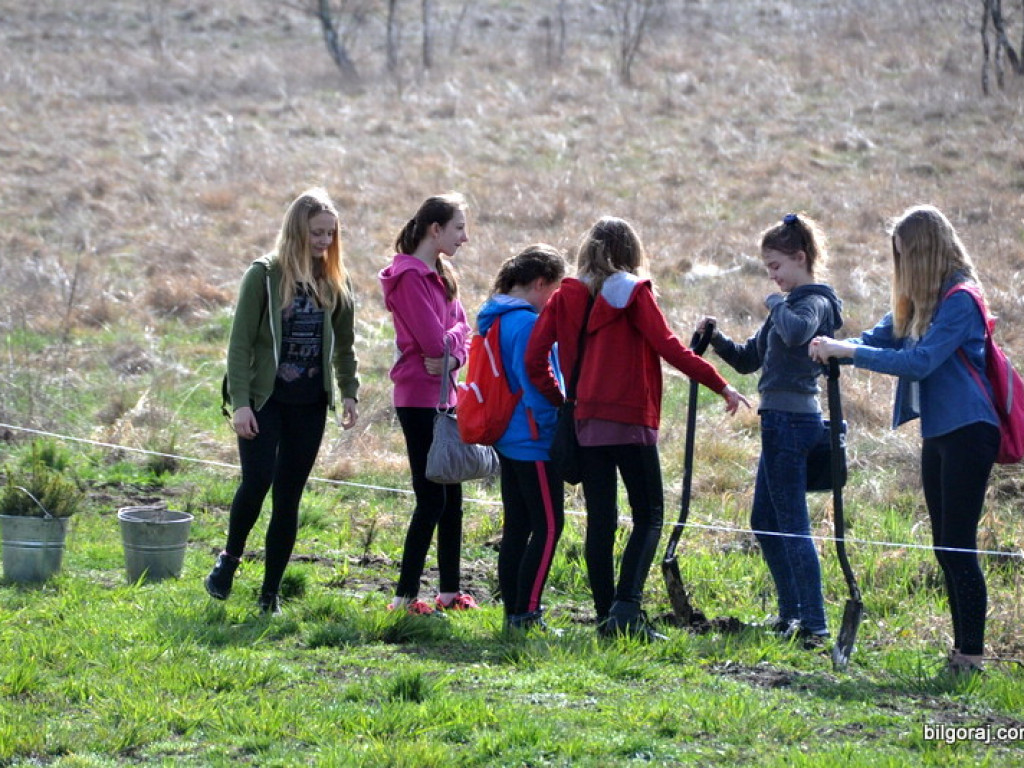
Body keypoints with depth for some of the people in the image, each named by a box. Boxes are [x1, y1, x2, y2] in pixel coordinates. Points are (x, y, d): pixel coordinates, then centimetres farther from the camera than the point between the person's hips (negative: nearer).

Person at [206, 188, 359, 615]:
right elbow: (240, 341, -8)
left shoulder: (335, 281, 6)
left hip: (309, 403, 4)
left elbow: (343, 344, 16)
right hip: (264, 399, -4)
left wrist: (349, 394, 7)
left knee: (288, 496, 4)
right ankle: (230, 557, 10)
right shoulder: (265, 274, -7)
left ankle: (271, 593, 10)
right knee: (257, 480, -17)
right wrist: (240, 402, -15)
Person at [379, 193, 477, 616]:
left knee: (451, 496, 12)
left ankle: (450, 590, 19)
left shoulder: (440, 275, 15)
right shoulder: (409, 276, -14)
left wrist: (451, 354, -11)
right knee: (432, 498, -9)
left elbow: (461, 332, 9)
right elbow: (433, 340, -20)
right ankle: (405, 595, -6)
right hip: (419, 397, -9)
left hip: (443, 393, 9)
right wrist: (454, 337, 0)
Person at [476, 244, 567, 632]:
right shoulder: (527, 322, -18)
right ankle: (526, 613, -9)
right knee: (548, 526, -6)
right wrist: (553, 426, -11)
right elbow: (534, 383, -20)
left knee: (516, 527, 12)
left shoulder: (495, 318, 13)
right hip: (534, 440, -10)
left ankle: (512, 611, 14)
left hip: (507, 438, 10)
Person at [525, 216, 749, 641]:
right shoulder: (633, 292, -3)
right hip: (630, 421, -5)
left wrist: (559, 400, 12)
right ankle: (626, 608, -16)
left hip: (585, 424, 5)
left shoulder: (566, 296, 10)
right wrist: (722, 386, -5)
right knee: (648, 517, -1)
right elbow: (668, 346, -10)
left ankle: (606, 614, 7)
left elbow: (534, 357, 3)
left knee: (599, 521, 8)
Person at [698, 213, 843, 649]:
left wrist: (777, 304, -17)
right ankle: (791, 612, 23)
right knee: (765, 521, 16)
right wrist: (716, 339, 6)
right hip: (780, 421, 10)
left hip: (792, 421, -10)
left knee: (792, 523, -10)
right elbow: (748, 359, 23)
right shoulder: (790, 303, 19)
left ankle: (814, 624, -11)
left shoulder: (815, 302, -10)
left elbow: (795, 332, -36)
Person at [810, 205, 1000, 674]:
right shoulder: (919, 301, 13)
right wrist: (835, 349, -11)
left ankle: (972, 655, -6)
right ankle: (961, 651, 16)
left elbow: (921, 361, -23)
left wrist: (850, 352, -23)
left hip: (967, 430, -10)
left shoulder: (959, 300, -15)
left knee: (959, 547, -9)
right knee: (946, 548, 11)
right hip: (937, 432, 10)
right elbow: (880, 339, 10)